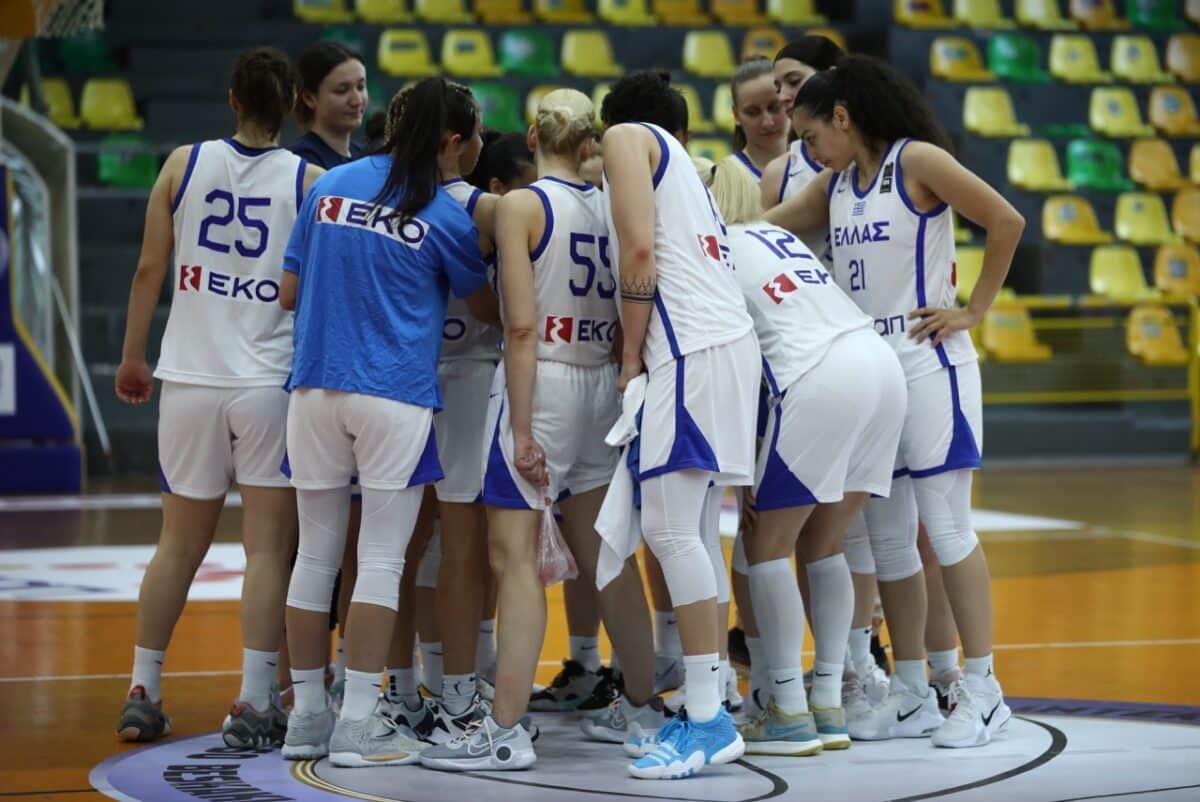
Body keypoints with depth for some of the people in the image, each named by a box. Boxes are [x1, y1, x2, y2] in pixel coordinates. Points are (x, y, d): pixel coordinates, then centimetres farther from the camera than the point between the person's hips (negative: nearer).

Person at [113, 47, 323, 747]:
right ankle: (254, 705, -3)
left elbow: (150, 269, 6)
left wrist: (133, 357, 15)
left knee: (179, 545, 14)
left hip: (190, 379, 3)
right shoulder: (310, 181, -3)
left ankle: (143, 695, 18)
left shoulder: (184, 164, 3)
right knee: (269, 549, 1)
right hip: (271, 382, -3)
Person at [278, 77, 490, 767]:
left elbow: (288, 293, 12)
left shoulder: (331, 185, 7)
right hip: (395, 394, -4)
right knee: (382, 558, 0)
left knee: (317, 551, 11)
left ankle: (307, 714, 16)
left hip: (315, 389, 5)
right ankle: (359, 723, -2)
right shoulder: (446, 216, -5)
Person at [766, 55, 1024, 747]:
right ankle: (912, 695, 15)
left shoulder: (917, 160, -9)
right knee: (886, 535, 8)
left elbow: (1007, 222, -12)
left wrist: (974, 308, -10)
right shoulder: (836, 184, 13)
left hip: (928, 365, -7)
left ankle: (983, 691, 0)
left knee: (946, 524, -6)